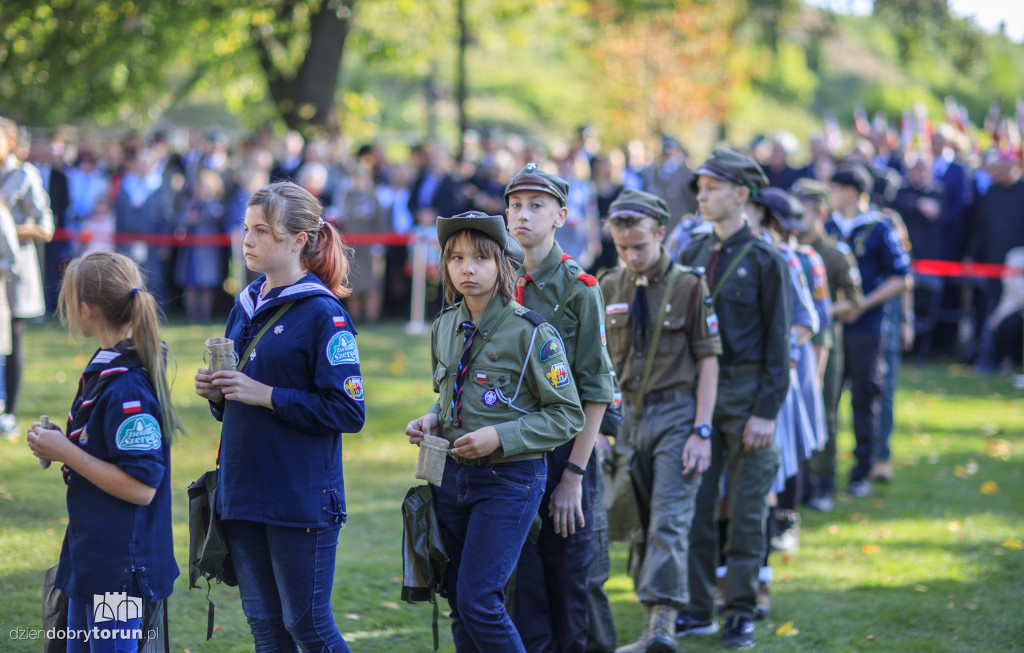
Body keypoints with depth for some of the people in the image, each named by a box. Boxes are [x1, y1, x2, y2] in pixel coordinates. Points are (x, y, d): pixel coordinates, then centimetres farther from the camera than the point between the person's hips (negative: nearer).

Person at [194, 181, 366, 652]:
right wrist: (215, 392, 0)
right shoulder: (246, 306, 12)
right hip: (243, 490, 7)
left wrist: (266, 395, -19)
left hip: (302, 498, -7)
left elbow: (348, 411, -17)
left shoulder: (322, 313, -11)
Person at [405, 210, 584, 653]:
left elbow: (567, 416, -10)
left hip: (509, 481, -6)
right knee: (459, 605, 9)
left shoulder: (531, 333, -13)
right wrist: (432, 420, 1)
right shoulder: (444, 328, 7)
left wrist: (500, 437, -20)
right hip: (452, 477, 6)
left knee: (479, 602, -14)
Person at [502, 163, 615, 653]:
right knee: (520, 582, 3)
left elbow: (595, 391, -7)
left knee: (568, 582, 4)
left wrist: (574, 474, -12)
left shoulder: (579, 289, -5)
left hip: (563, 448, -4)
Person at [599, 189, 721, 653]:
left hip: (677, 413, -5)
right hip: (628, 416, 5)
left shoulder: (689, 286, -4)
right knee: (640, 523, 8)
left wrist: (701, 431, -11)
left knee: (669, 521, -15)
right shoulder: (610, 288, 9)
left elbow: (708, 361, -5)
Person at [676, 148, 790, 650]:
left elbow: (777, 342, -5)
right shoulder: (693, 254, 9)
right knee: (694, 501, 5)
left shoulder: (764, 260, -5)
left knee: (747, 507, 2)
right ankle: (698, 607, 14)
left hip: (746, 393, -5)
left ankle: (741, 611, 11)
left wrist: (766, 411, -11)